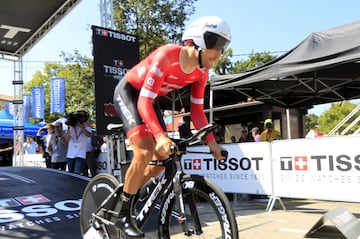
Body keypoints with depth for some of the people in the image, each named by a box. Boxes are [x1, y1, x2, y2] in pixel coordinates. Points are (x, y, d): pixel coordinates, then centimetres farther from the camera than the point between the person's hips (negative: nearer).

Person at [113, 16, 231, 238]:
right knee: (146, 152, -24)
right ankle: (124, 216, -8)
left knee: (163, 157, 0)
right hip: (128, 92, -7)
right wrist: (160, 136, -50)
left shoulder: (201, 71, -11)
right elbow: (144, 102, -37)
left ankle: (127, 195, 22)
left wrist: (212, 143, -15)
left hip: (149, 98, 7)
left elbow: (197, 111, -6)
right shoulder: (167, 56, -33)